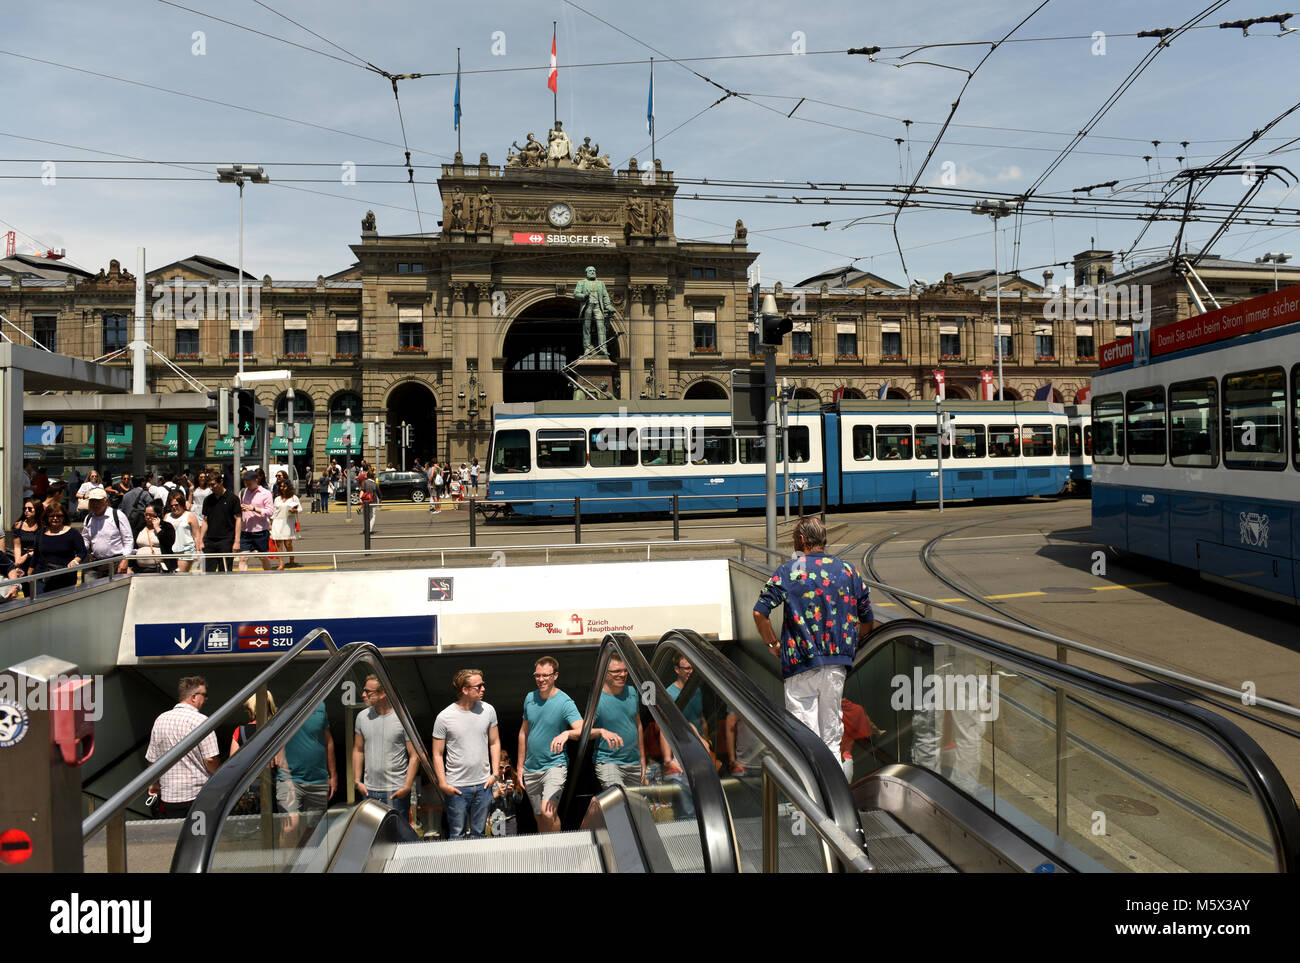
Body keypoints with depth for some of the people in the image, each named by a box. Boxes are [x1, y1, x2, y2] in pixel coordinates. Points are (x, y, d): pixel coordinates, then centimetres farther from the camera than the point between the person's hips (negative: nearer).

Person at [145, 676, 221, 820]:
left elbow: (152, 759, 13)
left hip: (170, 794, 5)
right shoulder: (200, 721, -12)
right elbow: (210, 760, -16)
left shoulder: (160, 720, 6)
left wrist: (154, 784, 28)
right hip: (199, 793, -5)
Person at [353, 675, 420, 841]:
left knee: (401, 830, -3)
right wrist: (358, 781, 8)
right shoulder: (362, 717, 5)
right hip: (369, 790, 5)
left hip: (396, 790, -5)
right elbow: (358, 750, 14)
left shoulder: (402, 718, -10)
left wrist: (407, 786, -11)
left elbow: (414, 756, -7)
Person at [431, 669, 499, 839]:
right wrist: (443, 784, -9)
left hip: (483, 785, 3)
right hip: (456, 787, -3)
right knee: (457, 836, 4)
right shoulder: (444, 718, -9)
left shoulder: (488, 710, 1)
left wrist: (495, 774, 4)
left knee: (478, 834, 13)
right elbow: (438, 755, -3)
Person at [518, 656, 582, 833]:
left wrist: (567, 733, -46)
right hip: (531, 769, 5)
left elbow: (582, 731, -25)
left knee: (548, 813, -22)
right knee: (539, 818, 13)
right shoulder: (530, 698, 4)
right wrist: (520, 766, 14)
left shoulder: (565, 703, -13)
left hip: (554, 765, -5)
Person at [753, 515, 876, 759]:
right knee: (831, 741, 13)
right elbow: (868, 622, 12)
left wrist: (773, 644, 4)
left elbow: (759, 613, -10)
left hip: (801, 664, -4)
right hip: (838, 664, 4)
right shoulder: (849, 571, 8)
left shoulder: (788, 571, -3)